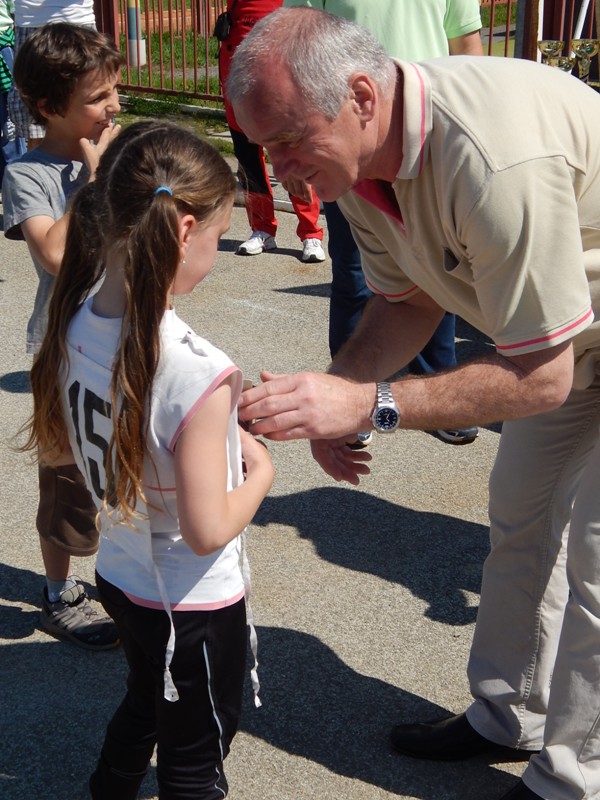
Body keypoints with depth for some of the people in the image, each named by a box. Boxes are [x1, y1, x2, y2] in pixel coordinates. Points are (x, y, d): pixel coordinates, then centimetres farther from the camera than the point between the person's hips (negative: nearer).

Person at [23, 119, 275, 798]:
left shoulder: (74, 322, -11)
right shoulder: (198, 372, -33)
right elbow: (207, 530, -28)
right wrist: (260, 468, -9)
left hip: (117, 576, 7)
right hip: (192, 604, -7)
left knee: (146, 700, 34)